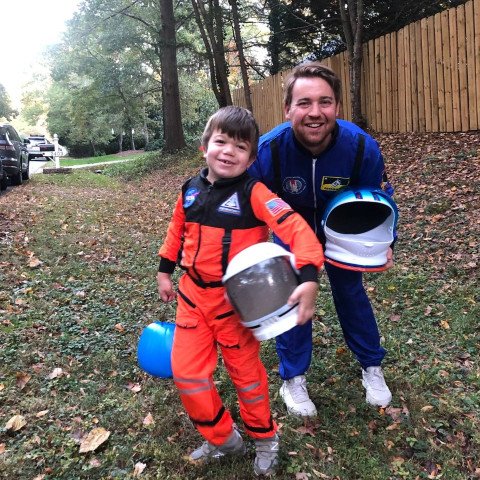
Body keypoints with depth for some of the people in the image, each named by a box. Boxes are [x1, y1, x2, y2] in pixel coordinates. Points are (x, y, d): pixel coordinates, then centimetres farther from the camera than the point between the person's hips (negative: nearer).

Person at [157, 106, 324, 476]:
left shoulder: (253, 193, -20)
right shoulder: (191, 190, -2)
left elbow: (296, 228, -29)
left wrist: (309, 278, -41)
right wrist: (165, 271, 20)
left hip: (235, 300, -5)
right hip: (193, 294, 5)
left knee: (245, 371, 13)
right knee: (187, 372, 6)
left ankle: (264, 438, 40)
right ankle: (222, 438, 30)